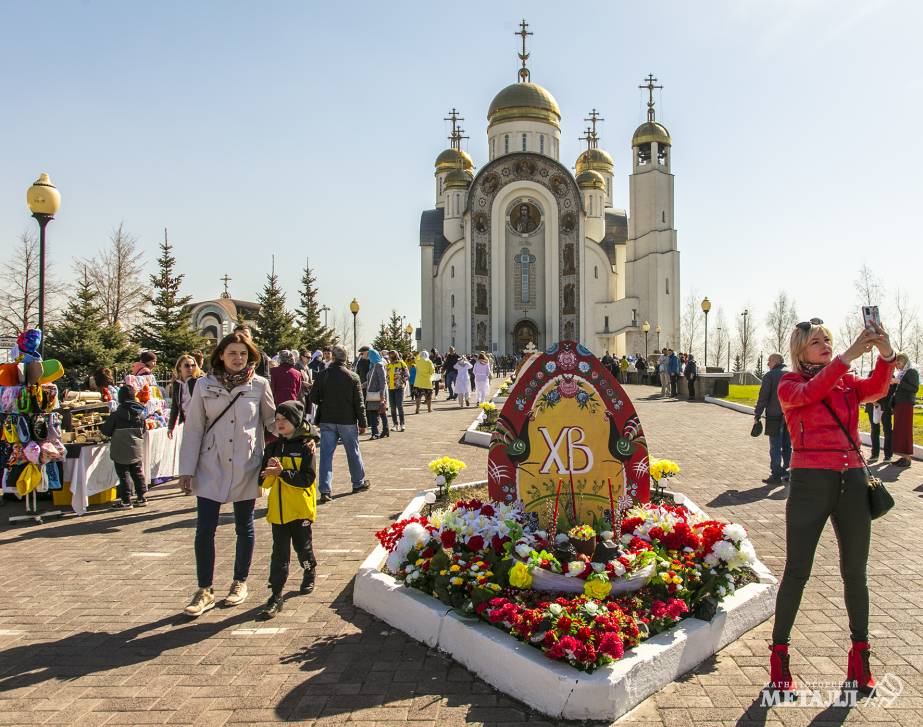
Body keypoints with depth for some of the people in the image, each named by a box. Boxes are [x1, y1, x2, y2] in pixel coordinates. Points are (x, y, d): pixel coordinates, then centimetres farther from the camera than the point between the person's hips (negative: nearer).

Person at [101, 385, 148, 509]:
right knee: (137, 473, 15)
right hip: (137, 450, 5)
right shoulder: (140, 413, 1)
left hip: (121, 451, -5)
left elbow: (106, 430, -7)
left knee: (123, 475, 3)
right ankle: (141, 497, 20)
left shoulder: (117, 414, -16)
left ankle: (126, 501, 6)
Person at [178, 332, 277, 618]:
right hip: (211, 468, 1)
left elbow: (272, 421, 7)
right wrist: (187, 469, -1)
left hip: (246, 467, 0)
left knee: (244, 527, 12)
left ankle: (240, 582, 30)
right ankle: (205, 590, 17)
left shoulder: (259, 385, -3)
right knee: (204, 529, 1)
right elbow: (193, 429, 1)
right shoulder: (205, 386, -1)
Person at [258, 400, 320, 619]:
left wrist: (282, 472, -24)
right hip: (278, 509, 3)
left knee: (303, 546, 13)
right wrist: (269, 472, -16)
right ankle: (276, 596, 9)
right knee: (280, 553, 4)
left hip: (300, 509, -3)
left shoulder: (305, 447, -9)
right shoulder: (272, 447, 5)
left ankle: (310, 571, 42)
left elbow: (307, 478, -17)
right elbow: (264, 482, 6)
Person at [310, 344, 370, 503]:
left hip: (327, 420, 1)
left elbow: (313, 398, -1)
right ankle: (358, 483, 29)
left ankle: (325, 489, 0)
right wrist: (362, 423, 1)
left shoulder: (322, 375, -5)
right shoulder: (352, 377, -7)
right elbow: (359, 403, -6)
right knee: (353, 452, 14)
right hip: (348, 421, -1)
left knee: (326, 454, 4)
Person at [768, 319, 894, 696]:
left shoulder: (848, 382, 12)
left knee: (854, 572, 12)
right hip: (810, 482, -4)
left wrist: (885, 353, -27)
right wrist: (848, 356, -27)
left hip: (853, 481, 4)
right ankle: (779, 654, 13)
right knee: (797, 572, 0)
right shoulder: (789, 383, 2)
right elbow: (808, 393, -21)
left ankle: (860, 655, 28)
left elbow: (876, 389, -10)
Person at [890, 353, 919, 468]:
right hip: (898, 404, 7)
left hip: (906, 404, -7)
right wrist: (893, 405, 15)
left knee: (905, 430, -8)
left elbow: (914, 388, -14)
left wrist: (899, 382, -19)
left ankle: (907, 458, -7)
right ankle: (903, 456, 6)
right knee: (899, 430, 4)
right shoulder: (900, 374, 18)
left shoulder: (912, 372, -3)